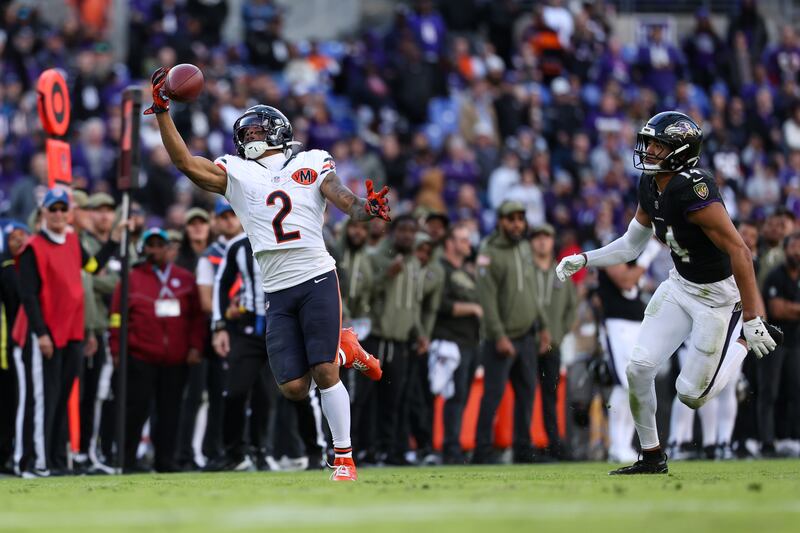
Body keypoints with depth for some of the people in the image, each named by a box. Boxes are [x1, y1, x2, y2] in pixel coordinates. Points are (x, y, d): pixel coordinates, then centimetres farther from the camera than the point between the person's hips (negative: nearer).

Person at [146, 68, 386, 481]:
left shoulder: (312, 165, 8)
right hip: (277, 292, 3)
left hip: (317, 279, -3)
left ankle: (343, 457, 3)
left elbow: (343, 199, -6)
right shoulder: (237, 174, 13)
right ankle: (343, 353, 26)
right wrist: (162, 111, -2)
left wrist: (366, 209, -29)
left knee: (324, 373, -11)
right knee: (293, 388, -4)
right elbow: (185, 162, 5)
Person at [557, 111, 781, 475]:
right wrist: (582, 261, -1)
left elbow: (739, 251, -30)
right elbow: (632, 245, 11)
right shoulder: (651, 187, -3)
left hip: (718, 294, -7)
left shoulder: (694, 192, -30)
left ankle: (745, 342, 24)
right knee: (639, 367, -3)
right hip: (680, 285, 7)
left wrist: (752, 318, -29)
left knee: (692, 395, -1)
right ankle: (651, 458, 14)